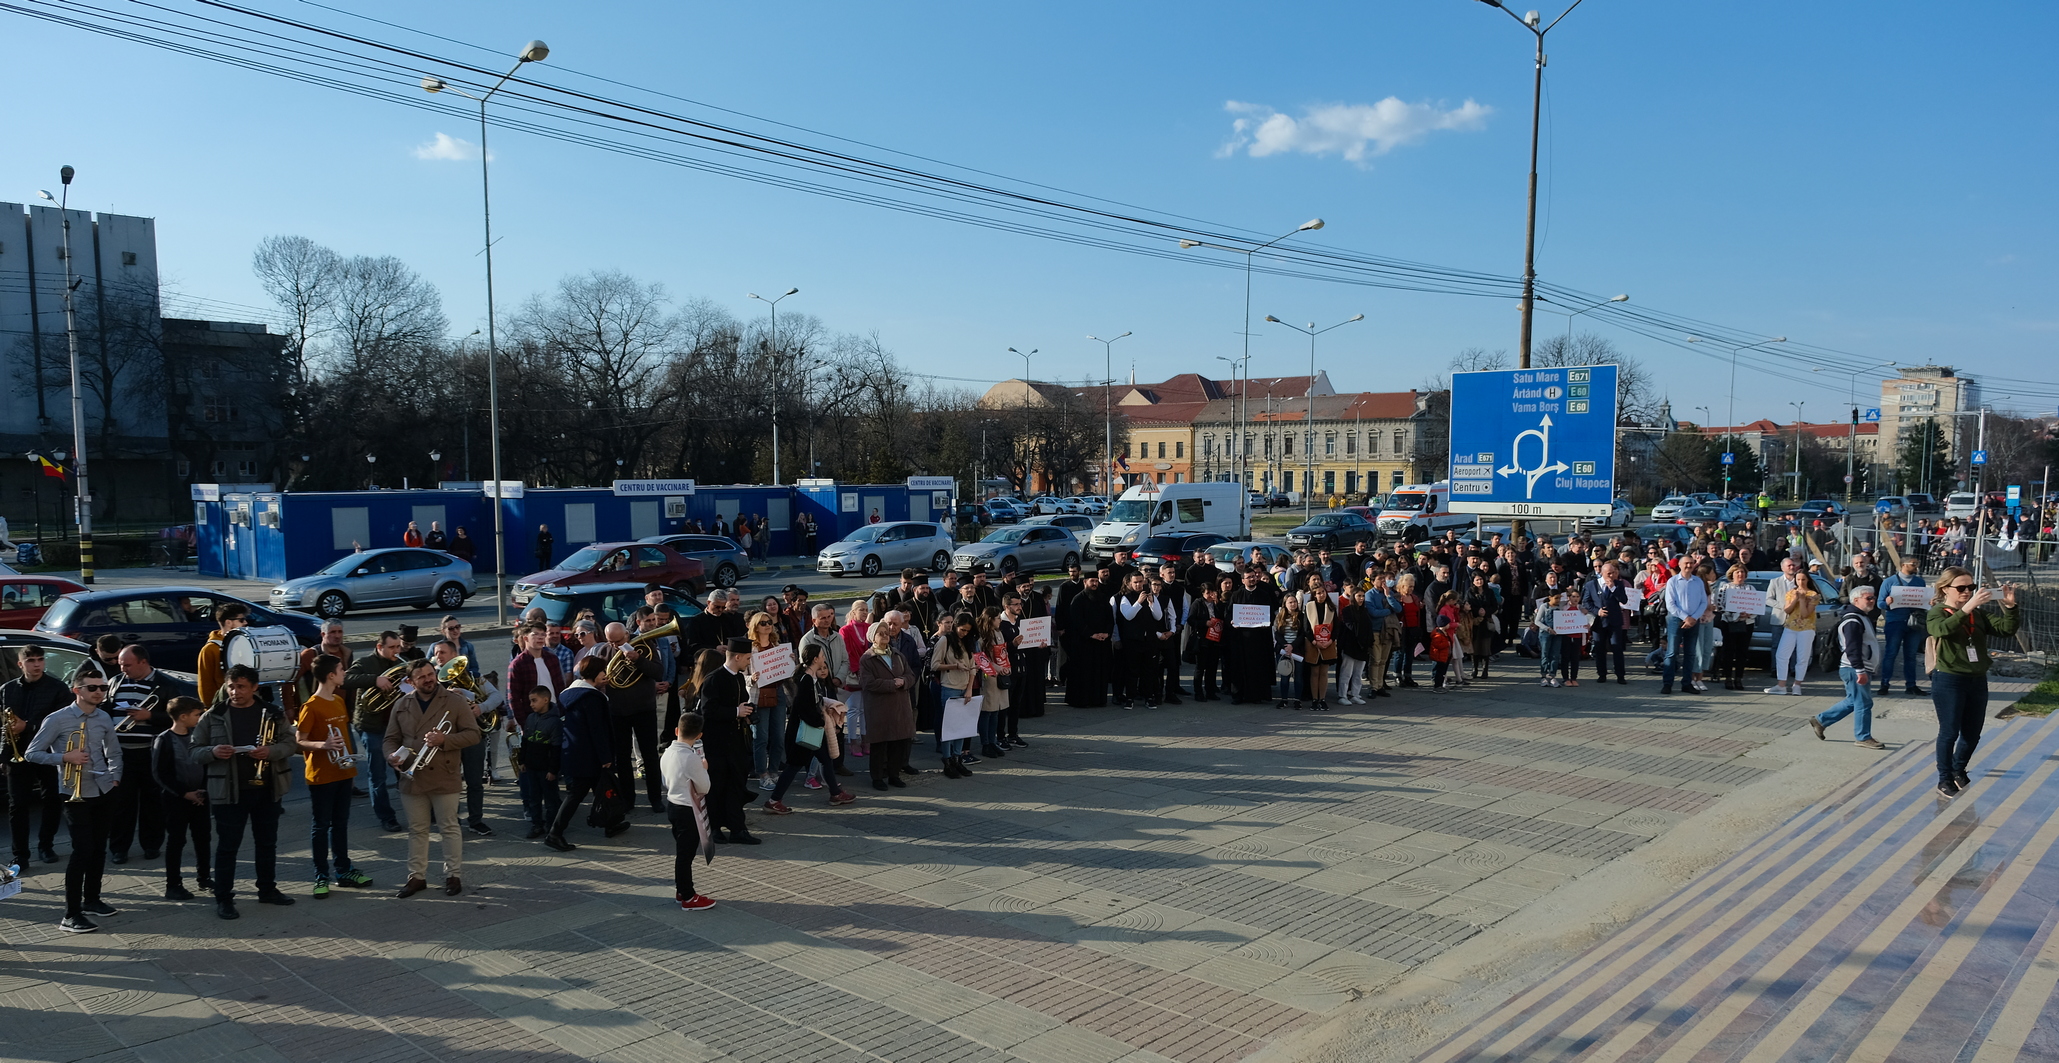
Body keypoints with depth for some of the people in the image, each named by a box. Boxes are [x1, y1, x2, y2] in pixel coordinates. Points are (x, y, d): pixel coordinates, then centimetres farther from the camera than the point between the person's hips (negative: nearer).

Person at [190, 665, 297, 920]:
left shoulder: (272, 713, 2)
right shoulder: (214, 716, -2)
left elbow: (290, 742, 3)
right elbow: (195, 751, 1)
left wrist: (271, 751, -17)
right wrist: (213, 752, -20)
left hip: (267, 789, 2)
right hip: (229, 791, -2)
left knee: (267, 842, 14)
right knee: (227, 845, 1)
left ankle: (267, 889, 27)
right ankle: (223, 897, 10)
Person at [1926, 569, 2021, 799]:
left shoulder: (1979, 614, 8)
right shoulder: (1937, 613, -7)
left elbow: (2007, 630, -3)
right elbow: (1943, 629, -30)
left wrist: (2010, 607, -20)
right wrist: (1967, 607, -41)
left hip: (1977, 680, 5)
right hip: (1948, 681, -5)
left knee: (1972, 733, 14)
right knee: (1949, 732, 0)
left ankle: (1958, 769, 37)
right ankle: (1945, 779, 13)